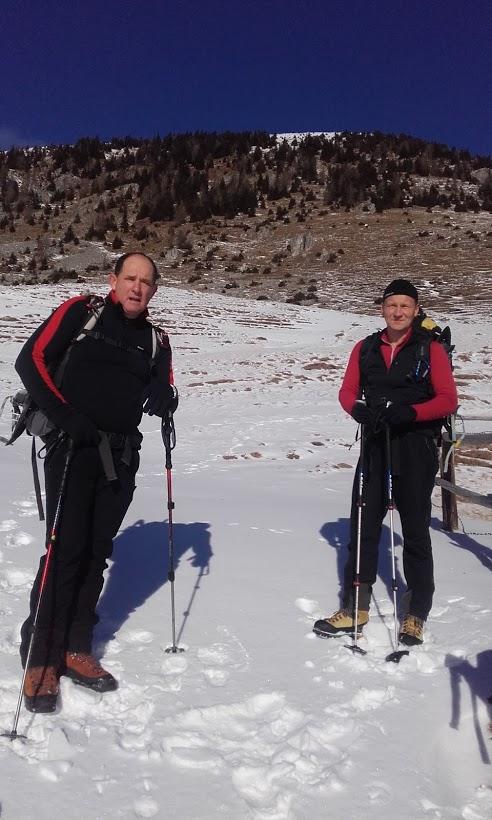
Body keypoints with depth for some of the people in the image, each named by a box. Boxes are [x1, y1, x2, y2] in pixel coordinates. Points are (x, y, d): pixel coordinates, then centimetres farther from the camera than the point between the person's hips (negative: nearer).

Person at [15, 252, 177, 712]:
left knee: (97, 553, 9)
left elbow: (162, 393, 12)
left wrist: (164, 397, -13)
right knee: (65, 550, -7)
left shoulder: (155, 340, 13)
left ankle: (76, 649, 22)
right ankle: (41, 659, 6)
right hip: (72, 446, -4)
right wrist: (65, 416, -16)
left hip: (120, 456, 5)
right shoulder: (80, 313, 1)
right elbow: (32, 361, -5)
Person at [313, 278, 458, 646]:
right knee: (363, 527, 6)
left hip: (416, 449, -3)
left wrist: (409, 413, -23)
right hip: (375, 446, 3)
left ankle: (416, 615, 20)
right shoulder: (365, 348, 10)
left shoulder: (431, 349, -1)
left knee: (415, 531, 6)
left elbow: (448, 400, -7)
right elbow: (347, 392, 7)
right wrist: (360, 409, -16)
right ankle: (356, 608, 20)